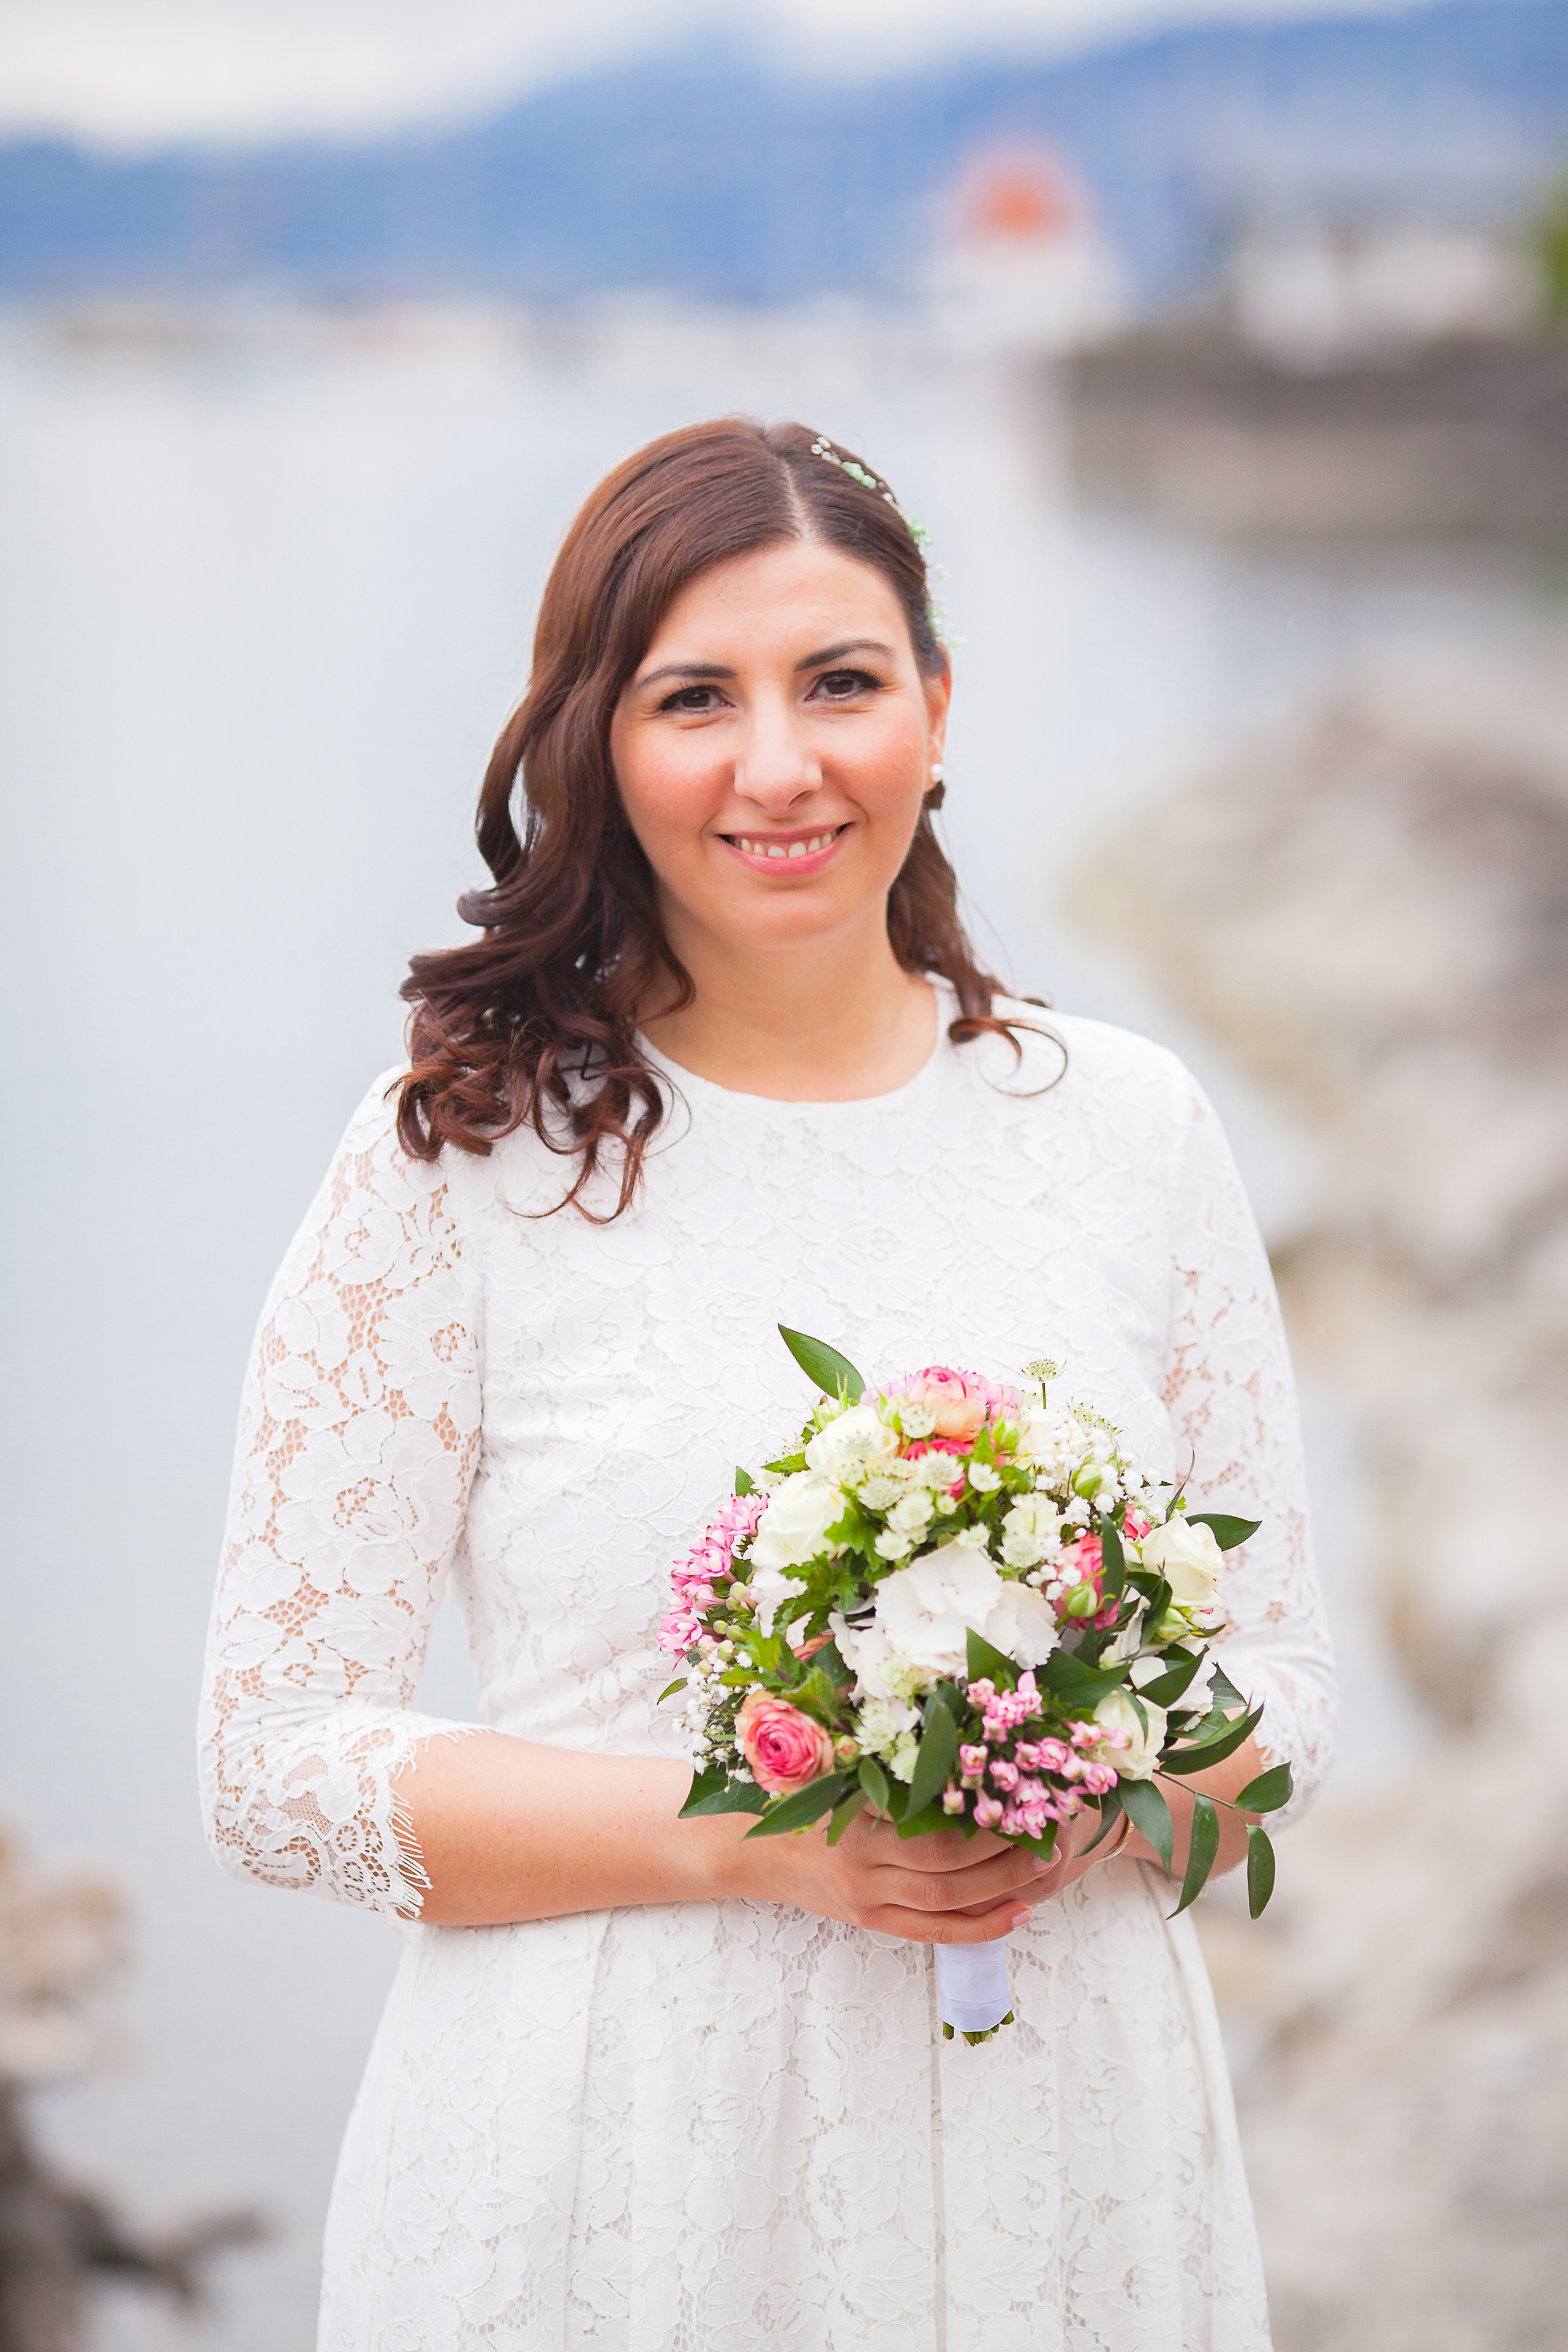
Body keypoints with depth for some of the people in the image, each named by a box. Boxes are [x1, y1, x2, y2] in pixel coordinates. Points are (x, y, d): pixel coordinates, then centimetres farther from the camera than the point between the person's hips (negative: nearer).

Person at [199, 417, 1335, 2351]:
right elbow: (277, 1761, -6)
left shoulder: (1124, 1127, 3)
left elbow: (1277, 1681, 8)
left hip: (1051, 2139, 3)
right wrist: (747, 1833, -18)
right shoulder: (464, 1158, -6)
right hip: (611, 2171, -2)